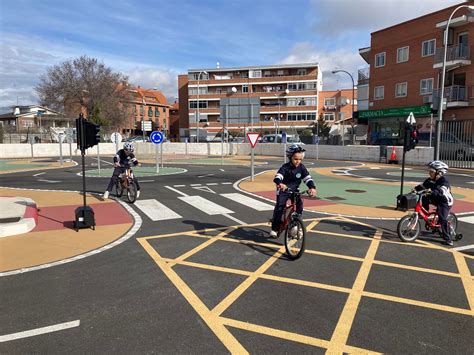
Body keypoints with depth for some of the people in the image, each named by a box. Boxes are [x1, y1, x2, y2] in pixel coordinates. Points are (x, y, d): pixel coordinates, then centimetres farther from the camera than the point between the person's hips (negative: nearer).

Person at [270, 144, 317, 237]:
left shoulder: (301, 168, -6)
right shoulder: (285, 167, -17)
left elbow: (308, 178, -12)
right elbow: (277, 177, -30)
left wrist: (312, 187, -32)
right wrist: (280, 183, -54)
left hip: (294, 190, 3)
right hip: (283, 190, -3)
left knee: (299, 205, -17)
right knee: (279, 207, -16)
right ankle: (274, 229, -4)